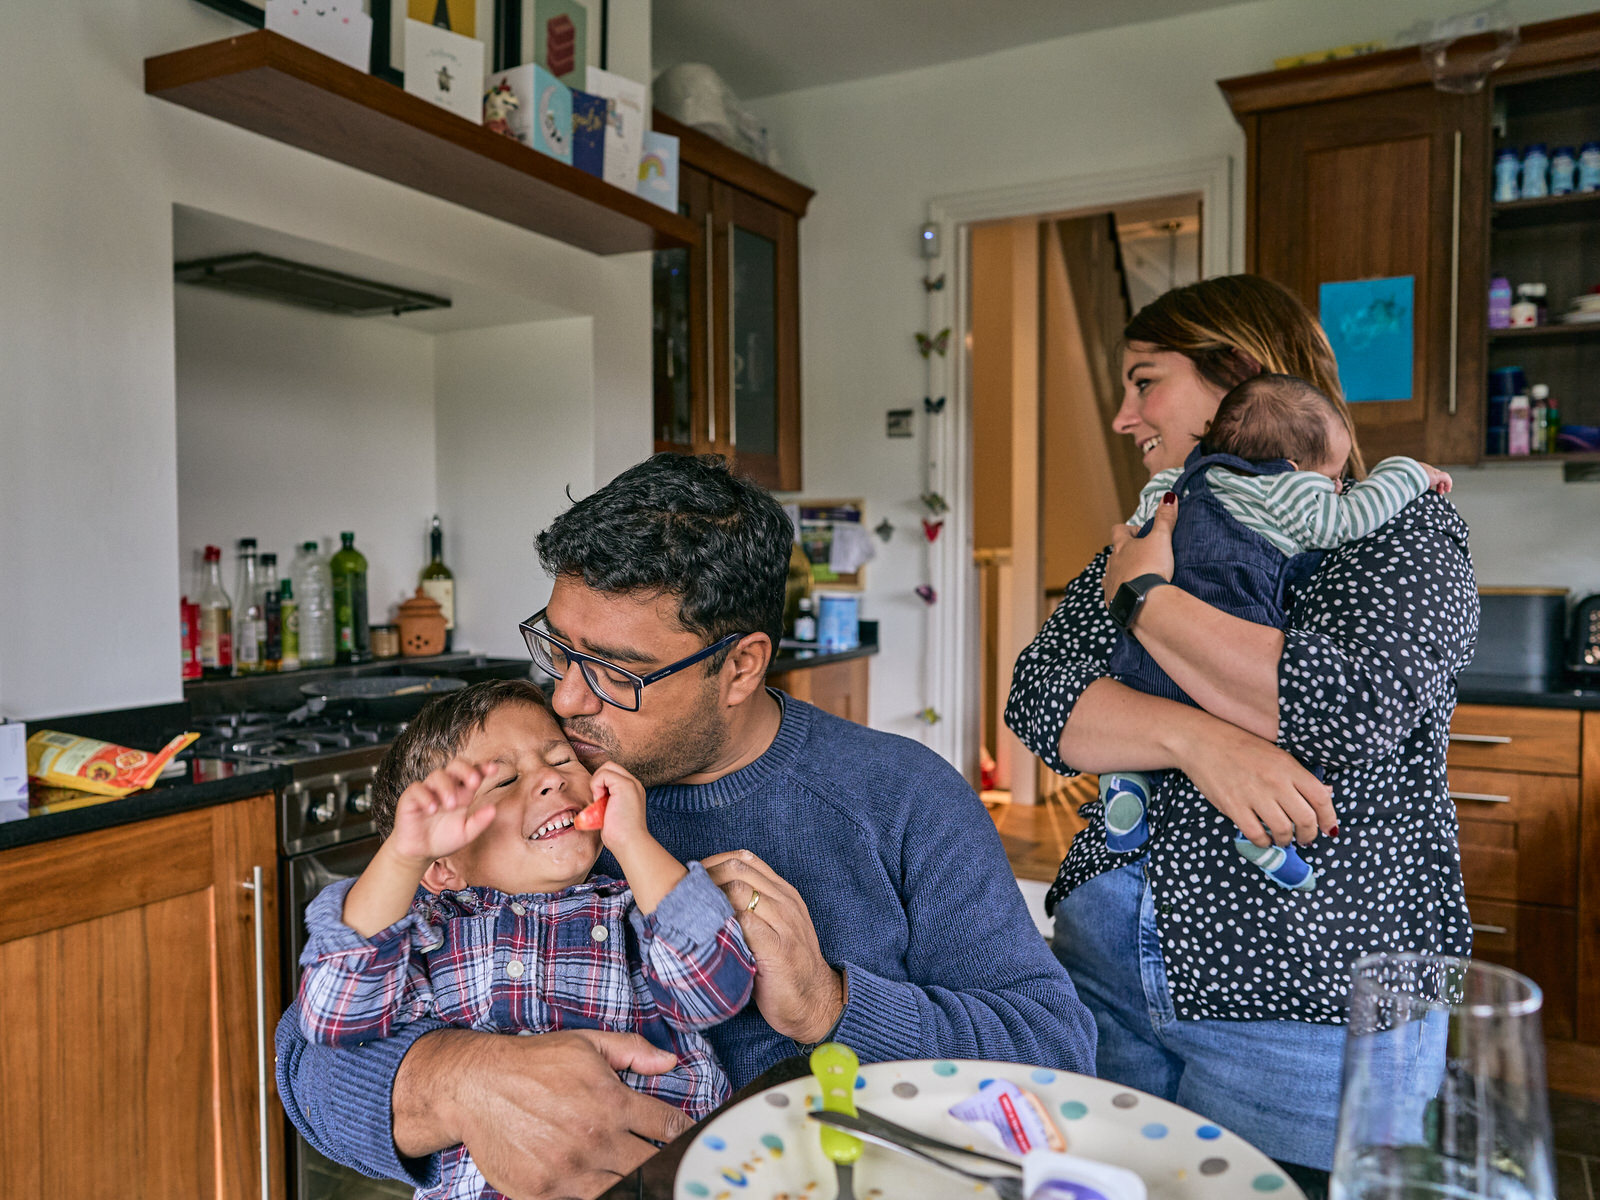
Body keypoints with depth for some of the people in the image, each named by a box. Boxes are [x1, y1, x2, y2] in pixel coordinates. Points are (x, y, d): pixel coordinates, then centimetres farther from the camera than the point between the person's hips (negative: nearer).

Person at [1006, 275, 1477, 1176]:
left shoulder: (1401, 529, -6)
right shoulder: (1141, 544, 9)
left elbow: (1351, 707, -25)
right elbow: (1037, 700, -4)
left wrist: (1145, 594, -15)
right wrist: (1194, 738, -22)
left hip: (1307, 998, -5)